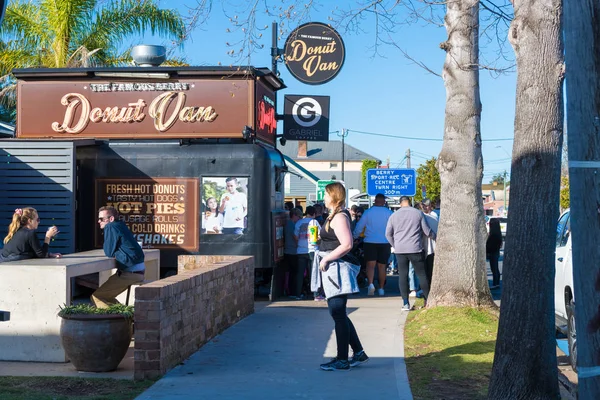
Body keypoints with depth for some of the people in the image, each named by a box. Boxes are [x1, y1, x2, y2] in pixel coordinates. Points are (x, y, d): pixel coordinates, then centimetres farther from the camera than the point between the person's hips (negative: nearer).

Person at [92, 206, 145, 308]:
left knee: (96, 297, -7)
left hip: (131, 273, -10)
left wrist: (106, 247, 8)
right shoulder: (120, 225, 16)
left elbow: (108, 252, -11)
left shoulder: (111, 227, -12)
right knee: (105, 295, 21)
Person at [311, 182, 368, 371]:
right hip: (332, 270, 11)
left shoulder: (339, 217, -15)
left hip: (337, 269, -11)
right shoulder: (334, 216, 16)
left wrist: (327, 258, -19)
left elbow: (347, 244, -25)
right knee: (338, 314, 14)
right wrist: (326, 259, 12)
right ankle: (359, 353, 20)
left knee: (338, 314, -4)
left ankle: (342, 360, 2)